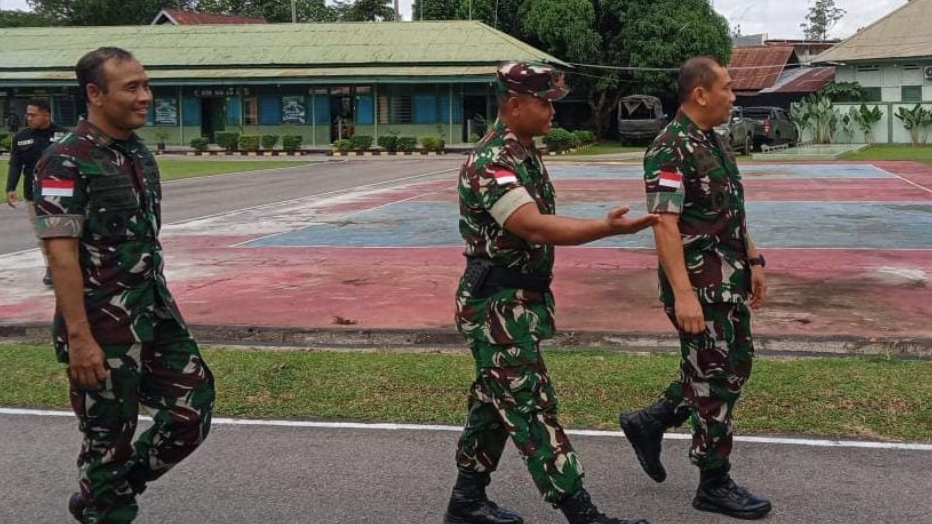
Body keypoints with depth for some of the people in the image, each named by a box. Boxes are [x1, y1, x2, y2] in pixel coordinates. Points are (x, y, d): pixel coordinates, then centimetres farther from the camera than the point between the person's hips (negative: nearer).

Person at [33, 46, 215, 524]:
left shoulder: (140, 154, 10)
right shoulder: (67, 162, -15)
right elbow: (61, 254, -19)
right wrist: (79, 337, -21)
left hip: (157, 315, 8)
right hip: (103, 327, -8)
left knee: (192, 412, 8)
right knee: (109, 438, 4)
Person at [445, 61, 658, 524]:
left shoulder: (526, 152, 11)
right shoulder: (490, 163, -21)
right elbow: (535, 227, -32)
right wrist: (612, 228, -36)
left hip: (521, 301, 10)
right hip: (497, 306, -10)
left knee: (494, 401, 15)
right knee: (532, 407, -6)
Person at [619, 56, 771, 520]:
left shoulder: (715, 142, 12)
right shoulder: (671, 149, -18)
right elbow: (665, 225, -24)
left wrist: (752, 260, 18)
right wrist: (683, 293, -28)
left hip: (730, 279, 10)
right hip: (699, 283, -10)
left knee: (735, 367, 18)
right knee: (714, 378, 0)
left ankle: (649, 423, 30)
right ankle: (714, 485, 15)